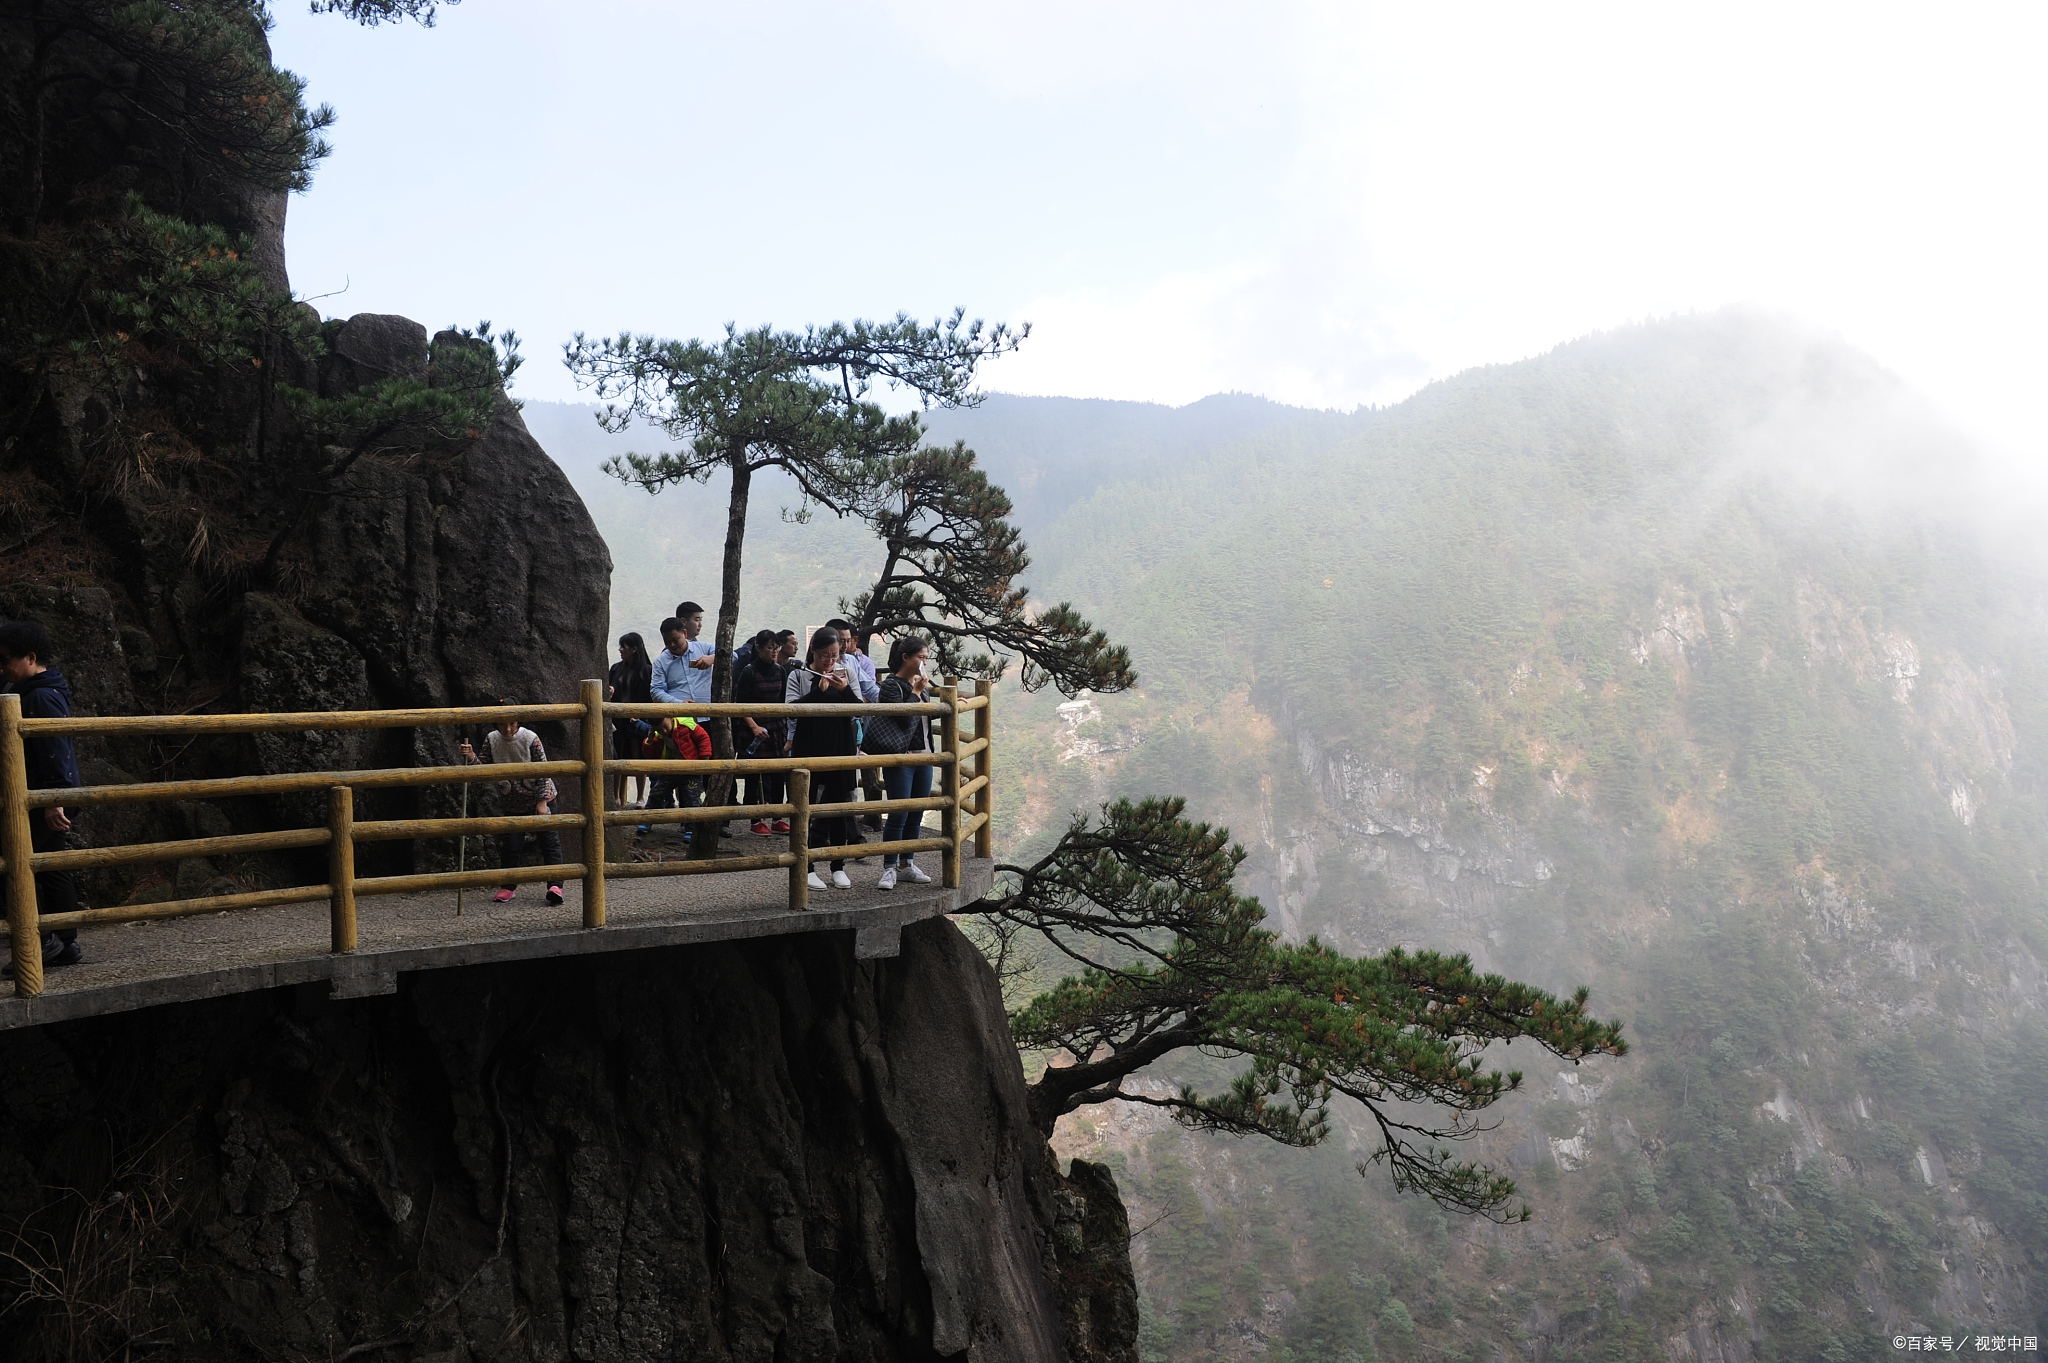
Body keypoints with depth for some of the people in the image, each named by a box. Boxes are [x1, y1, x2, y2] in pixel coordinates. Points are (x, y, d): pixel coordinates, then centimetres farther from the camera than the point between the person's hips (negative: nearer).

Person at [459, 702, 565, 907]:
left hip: (539, 798, -4)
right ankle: (507, 886, 20)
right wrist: (472, 758, -21)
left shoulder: (530, 738, -18)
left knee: (549, 840, -7)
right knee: (510, 844, 5)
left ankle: (555, 885, -8)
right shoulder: (491, 740, -7)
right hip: (513, 802, 4)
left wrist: (542, 801, -16)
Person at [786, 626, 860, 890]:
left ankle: (838, 866, 18)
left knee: (840, 805, 8)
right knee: (809, 807, 0)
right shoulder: (799, 676, -1)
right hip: (809, 751, -3)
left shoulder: (846, 673, 6)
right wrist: (818, 691, -20)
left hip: (840, 750, 3)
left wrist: (845, 690, -15)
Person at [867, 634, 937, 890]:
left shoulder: (923, 685, 13)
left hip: (924, 756, 8)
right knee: (898, 815, -7)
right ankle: (889, 869, 0)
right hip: (900, 758, -7)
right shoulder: (891, 684, -9)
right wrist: (916, 691, -14)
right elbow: (903, 717, -20)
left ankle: (908, 864, 20)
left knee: (916, 815, 11)